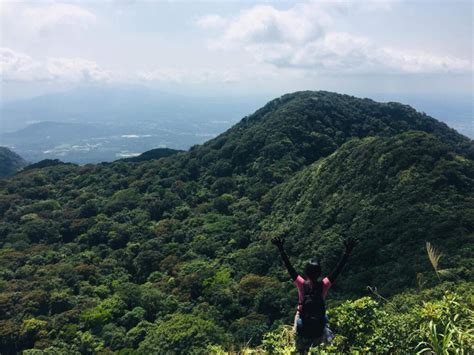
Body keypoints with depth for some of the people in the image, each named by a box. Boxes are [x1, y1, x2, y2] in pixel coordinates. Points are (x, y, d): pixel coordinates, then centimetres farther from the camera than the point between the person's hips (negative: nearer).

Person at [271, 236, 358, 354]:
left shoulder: (302, 285, -22)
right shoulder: (324, 285, -18)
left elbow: (289, 267, -23)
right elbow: (338, 269, -17)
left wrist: (281, 249, -23)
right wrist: (348, 251, -16)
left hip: (303, 328, -1)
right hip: (319, 327, 2)